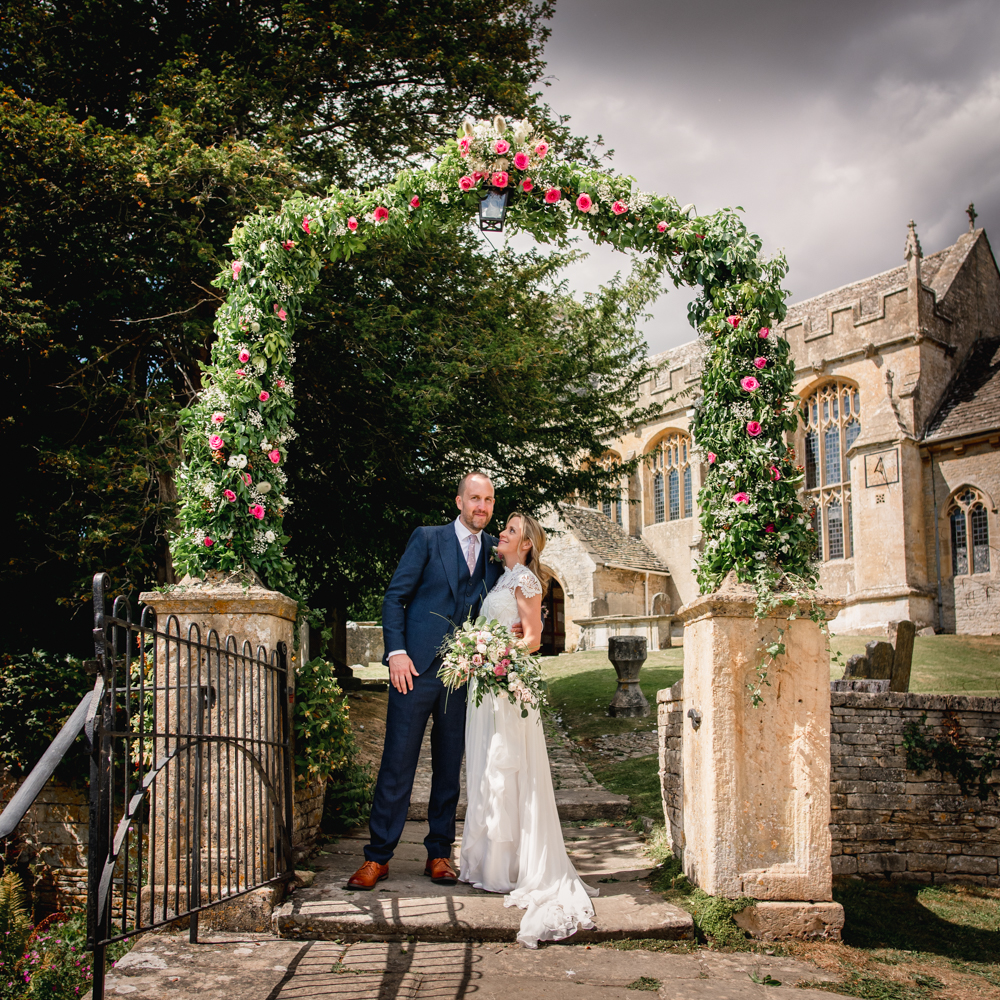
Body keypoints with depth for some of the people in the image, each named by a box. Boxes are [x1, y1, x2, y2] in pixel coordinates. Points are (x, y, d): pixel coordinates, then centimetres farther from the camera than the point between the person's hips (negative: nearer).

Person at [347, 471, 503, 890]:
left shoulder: (495, 551, 11)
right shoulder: (427, 538, 1)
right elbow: (395, 597, -1)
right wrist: (397, 652, -11)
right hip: (417, 667, -3)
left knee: (449, 766, 9)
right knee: (397, 762, -1)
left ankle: (439, 854, 20)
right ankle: (377, 857, 8)